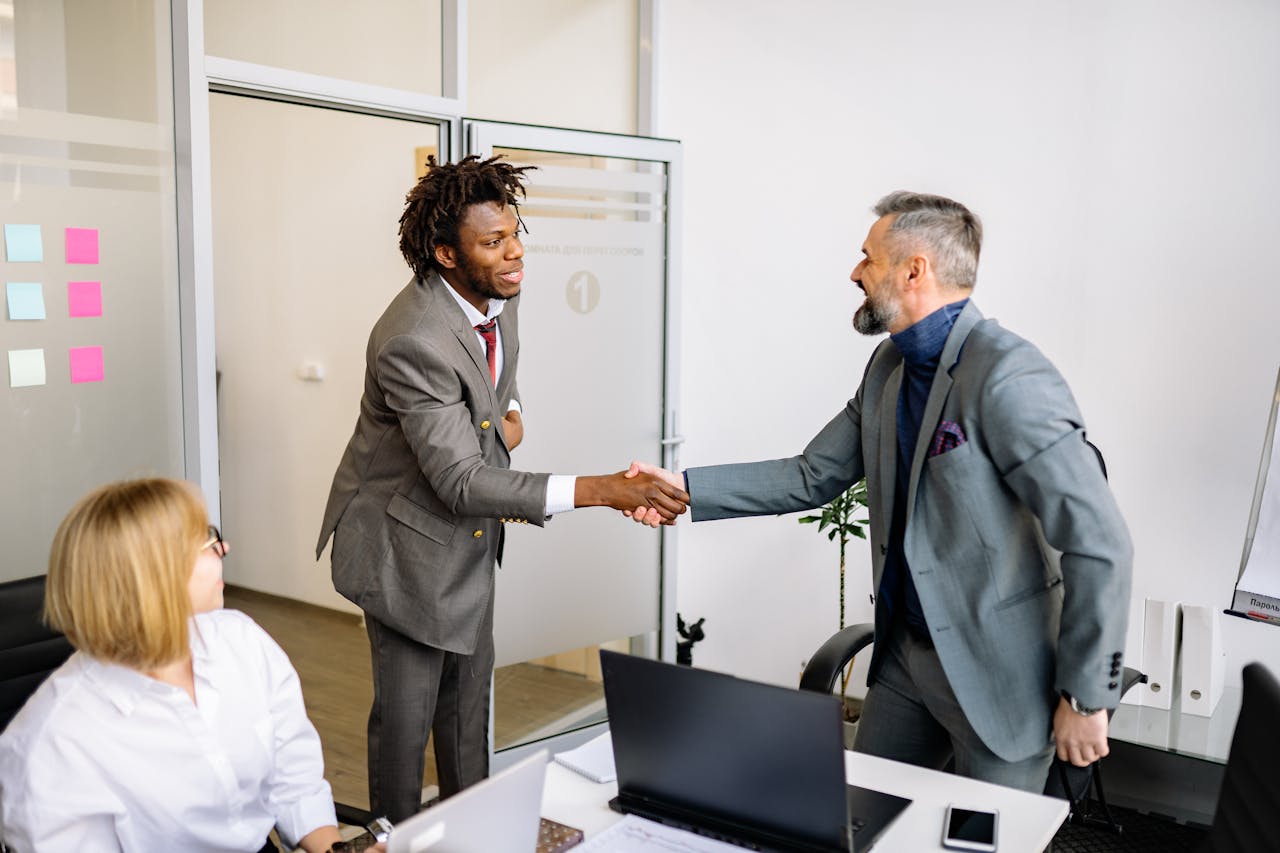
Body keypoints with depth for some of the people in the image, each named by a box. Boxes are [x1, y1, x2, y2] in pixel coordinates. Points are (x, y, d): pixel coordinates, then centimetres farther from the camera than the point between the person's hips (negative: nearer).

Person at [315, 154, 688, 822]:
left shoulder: (498, 292, -6)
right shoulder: (413, 341, -33)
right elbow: (461, 482, -35)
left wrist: (510, 414, -5)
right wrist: (601, 490, -40)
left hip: (472, 539, 8)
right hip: (411, 541, -8)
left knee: (468, 699, 20)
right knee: (406, 713, 5)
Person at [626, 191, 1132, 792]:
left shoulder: (1008, 377, -23)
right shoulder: (889, 366, 5)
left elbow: (1100, 543, -23)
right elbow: (813, 477, 10)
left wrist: (1086, 697, -19)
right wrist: (684, 489, 2)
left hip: (994, 671, -8)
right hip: (906, 650, 8)